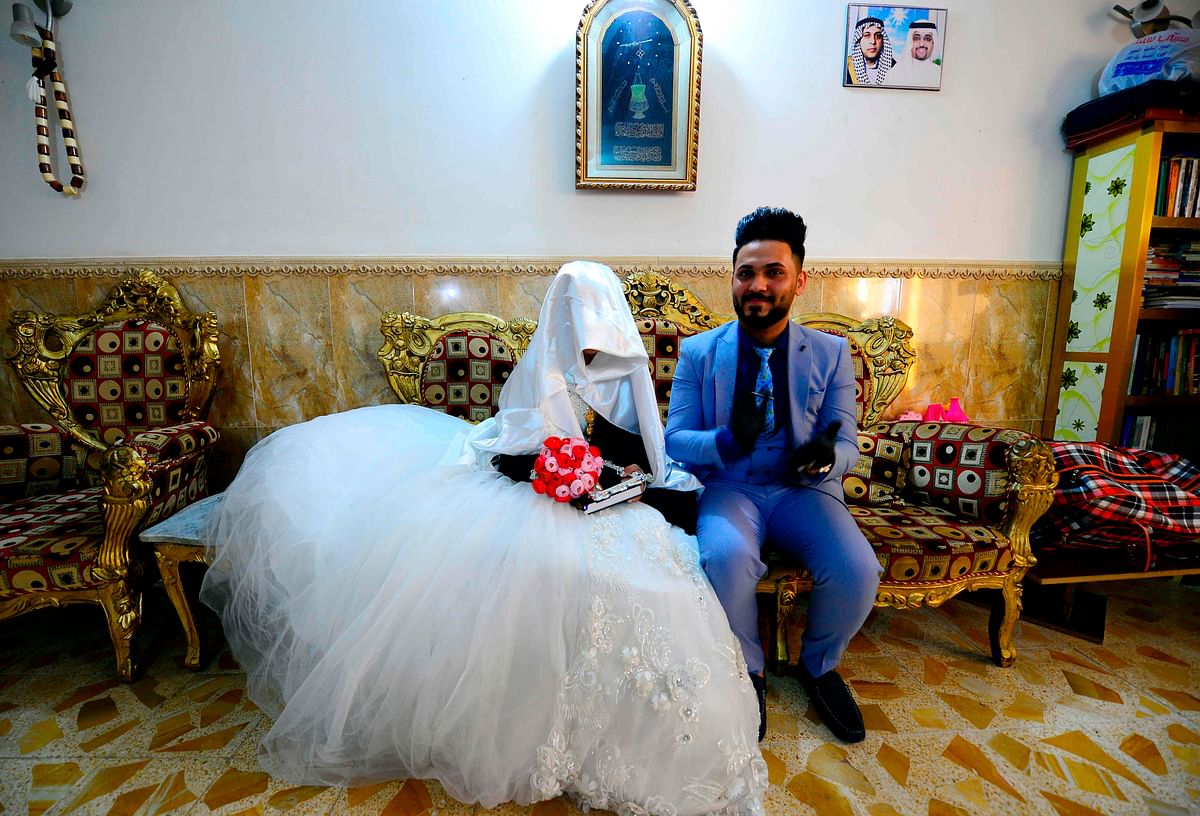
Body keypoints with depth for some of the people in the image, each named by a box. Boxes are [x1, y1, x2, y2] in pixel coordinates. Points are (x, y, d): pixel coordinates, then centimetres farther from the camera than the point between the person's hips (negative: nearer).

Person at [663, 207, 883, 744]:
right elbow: (674, 439, -5)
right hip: (728, 488, -1)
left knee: (857, 569, -23)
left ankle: (819, 666, 13)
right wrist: (727, 441, -26)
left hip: (803, 489, 2)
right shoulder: (698, 352, 1)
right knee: (726, 557, -32)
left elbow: (846, 446, 2)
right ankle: (745, 671, 2)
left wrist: (824, 457, -23)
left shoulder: (831, 353, 4)